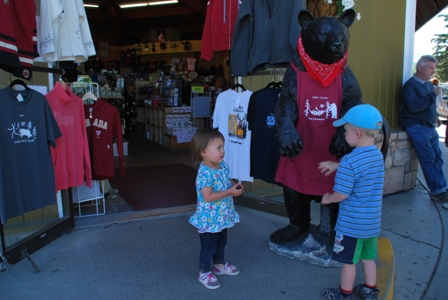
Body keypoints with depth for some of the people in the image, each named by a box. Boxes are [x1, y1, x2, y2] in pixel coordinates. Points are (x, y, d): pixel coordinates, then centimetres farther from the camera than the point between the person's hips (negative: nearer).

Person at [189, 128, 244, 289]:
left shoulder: (222, 165, -1)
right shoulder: (205, 173, -28)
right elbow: (208, 197, -30)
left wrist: (235, 185, -7)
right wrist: (230, 192, -27)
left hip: (222, 216, 9)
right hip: (210, 219, -8)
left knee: (221, 242, 26)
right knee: (209, 246, 9)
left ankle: (220, 265, 48)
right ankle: (204, 272, 29)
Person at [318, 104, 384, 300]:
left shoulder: (349, 162, -25)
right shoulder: (378, 155, 1)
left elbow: (341, 194, -22)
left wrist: (328, 198, -3)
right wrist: (336, 165, 16)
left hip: (351, 224, -7)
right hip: (372, 222, 8)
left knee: (349, 261, 10)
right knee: (368, 258, 23)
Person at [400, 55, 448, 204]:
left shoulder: (428, 84, 15)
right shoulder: (410, 85, -9)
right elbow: (414, 106, -24)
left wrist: (435, 118, 12)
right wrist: (433, 95, -18)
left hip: (430, 127, 8)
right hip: (417, 126, -8)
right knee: (429, 158, -10)